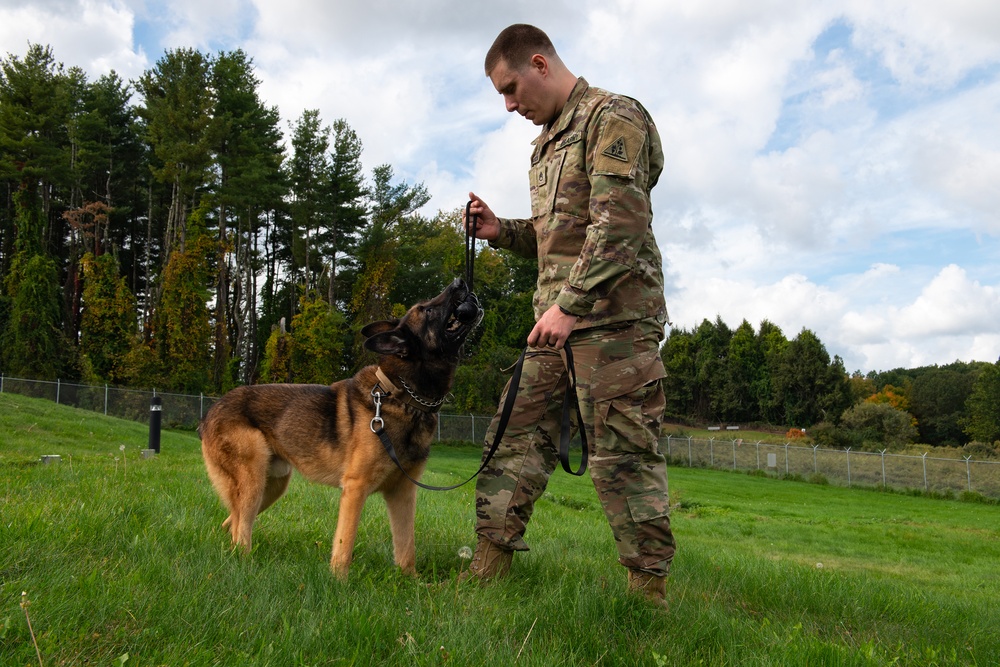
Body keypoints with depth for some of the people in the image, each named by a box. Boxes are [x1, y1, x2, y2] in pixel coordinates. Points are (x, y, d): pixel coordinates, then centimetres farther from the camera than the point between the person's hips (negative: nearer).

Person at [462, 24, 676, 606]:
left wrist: (571, 304, -22)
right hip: (558, 317, 9)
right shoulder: (549, 140, 24)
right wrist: (502, 232, 11)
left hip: (611, 316, -9)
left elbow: (618, 225, -17)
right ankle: (488, 568, 13)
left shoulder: (612, 117, -4)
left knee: (623, 453, -7)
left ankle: (650, 590, 3)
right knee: (517, 437, 6)